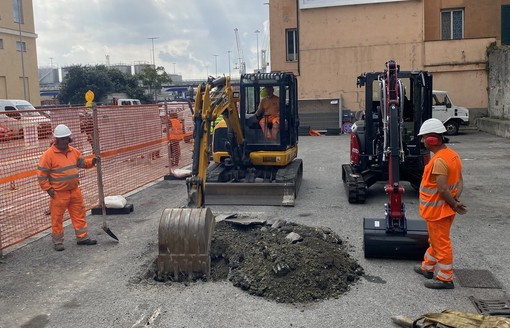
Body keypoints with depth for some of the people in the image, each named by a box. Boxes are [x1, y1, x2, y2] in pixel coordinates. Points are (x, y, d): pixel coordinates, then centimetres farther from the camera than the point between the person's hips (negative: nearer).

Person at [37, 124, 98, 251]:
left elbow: (82, 162, 16)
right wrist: (48, 188, -13)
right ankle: (57, 241, 18)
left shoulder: (73, 151, 5)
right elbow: (41, 173, -11)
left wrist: (92, 162, -4)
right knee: (57, 217, 5)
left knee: (79, 214, 11)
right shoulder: (48, 154, -14)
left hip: (75, 191, 6)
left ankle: (82, 237, 23)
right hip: (59, 193, -6)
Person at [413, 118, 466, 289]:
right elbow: (460, 181, 7)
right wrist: (457, 199, -5)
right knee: (435, 240, 23)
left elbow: (442, 189, -28)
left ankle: (445, 278, 15)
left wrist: (454, 204, -14)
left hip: (438, 210, -10)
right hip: (445, 209, 10)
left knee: (441, 243, 3)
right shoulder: (452, 154, 6)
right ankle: (427, 267, 39)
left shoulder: (439, 160, -26)